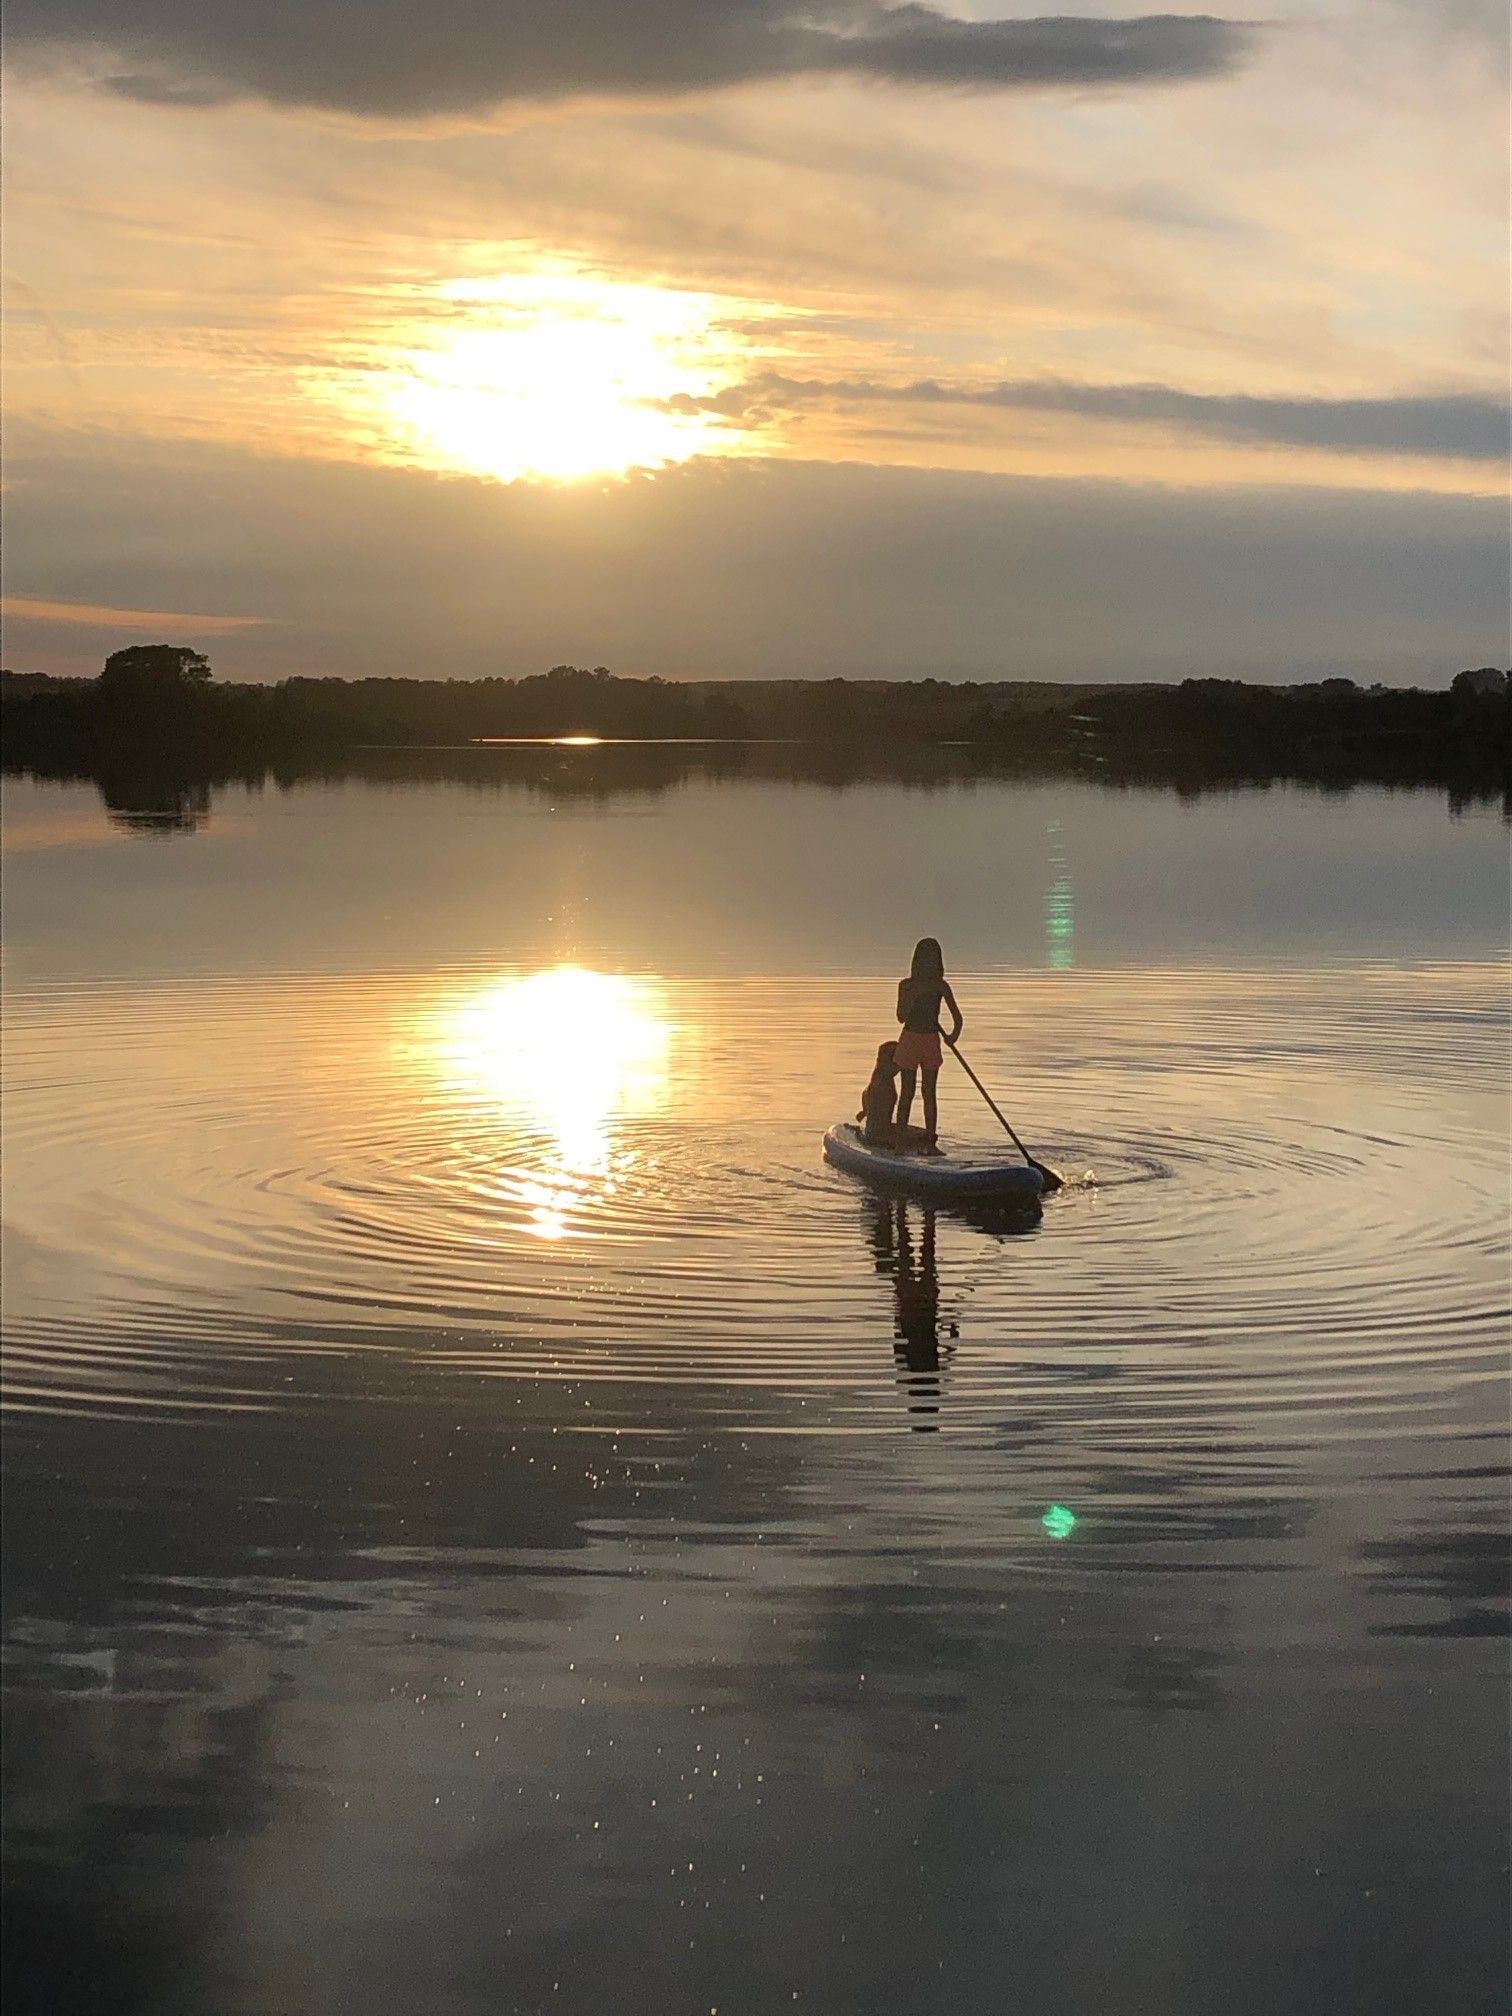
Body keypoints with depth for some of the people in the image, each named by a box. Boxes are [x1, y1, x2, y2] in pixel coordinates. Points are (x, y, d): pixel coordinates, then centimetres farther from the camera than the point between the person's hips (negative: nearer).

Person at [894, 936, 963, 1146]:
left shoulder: (941, 986, 1)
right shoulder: (906, 985, -2)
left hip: (931, 1042, 1)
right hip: (909, 1040, -1)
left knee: (930, 1093, 4)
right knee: (907, 1093, 2)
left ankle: (930, 1141, 6)